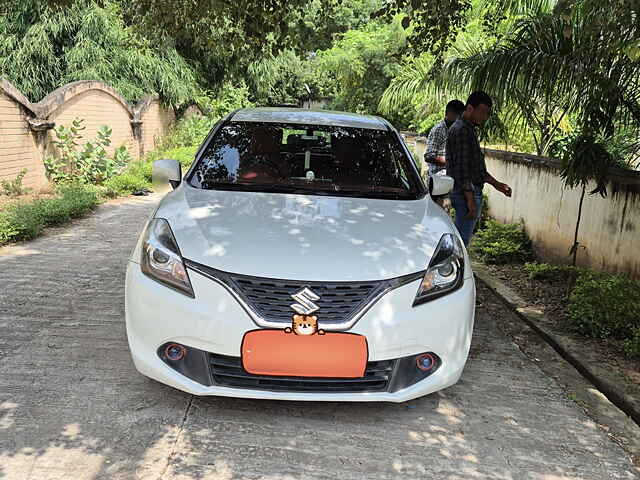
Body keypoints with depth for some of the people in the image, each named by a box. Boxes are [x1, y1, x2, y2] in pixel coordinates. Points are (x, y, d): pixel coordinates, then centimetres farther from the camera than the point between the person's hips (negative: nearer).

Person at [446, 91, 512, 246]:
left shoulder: (469, 129, 19)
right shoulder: (461, 130, -14)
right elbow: (462, 169, -21)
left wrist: (495, 183, 23)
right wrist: (470, 200, -23)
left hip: (471, 191, 11)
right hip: (466, 192, -11)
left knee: (459, 237, 16)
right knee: (461, 240, -7)